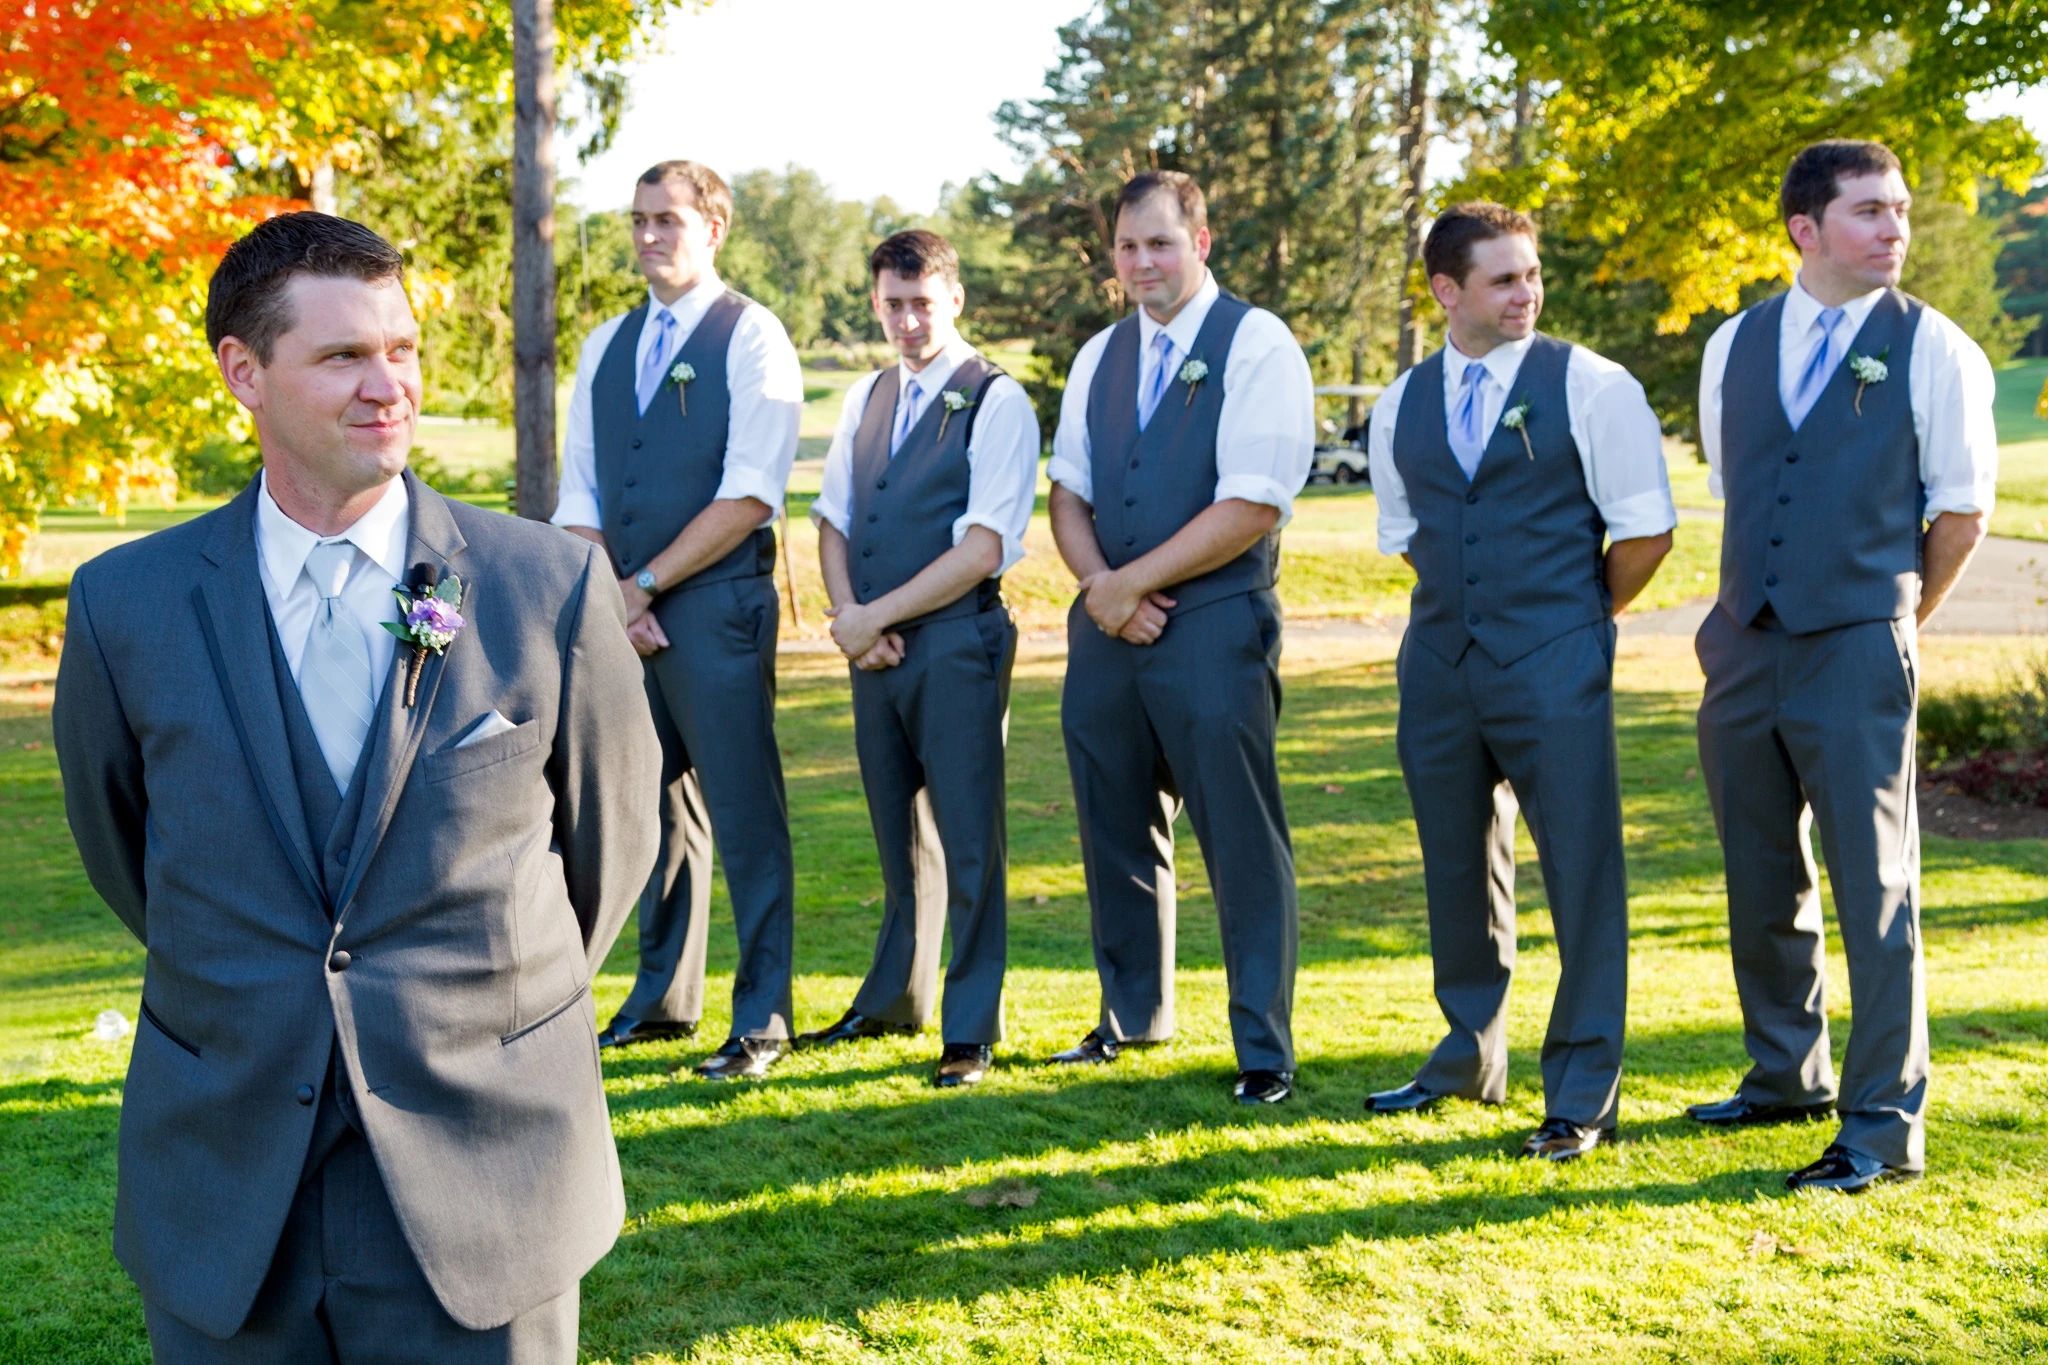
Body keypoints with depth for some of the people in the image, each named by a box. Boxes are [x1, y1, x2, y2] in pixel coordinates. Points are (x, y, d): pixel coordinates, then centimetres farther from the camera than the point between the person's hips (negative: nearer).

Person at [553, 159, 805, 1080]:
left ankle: (761, 1019, 2)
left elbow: (750, 495, -11)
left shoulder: (752, 339, -2)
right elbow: (578, 491, 14)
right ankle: (663, 998, 22)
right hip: (621, 613, 6)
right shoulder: (605, 347, 16)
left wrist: (646, 584, -11)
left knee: (743, 813, -4)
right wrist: (605, 592, -3)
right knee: (654, 805, 12)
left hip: (717, 606, -6)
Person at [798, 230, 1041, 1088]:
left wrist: (878, 616, -12)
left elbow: (984, 547, -13)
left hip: (957, 640, -6)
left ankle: (970, 1032, 9)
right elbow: (833, 521, 15)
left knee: (965, 840, 0)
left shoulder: (996, 402, -7)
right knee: (899, 835, 16)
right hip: (875, 644, 6)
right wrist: (847, 616, -4)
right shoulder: (865, 399, 14)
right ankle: (895, 1002, 29)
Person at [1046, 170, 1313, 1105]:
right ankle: (1132, 1015, 31)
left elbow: (1253, 507, -14)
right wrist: (1100, 588, -6)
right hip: (1107, 630, 6)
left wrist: (1131, 583, -12)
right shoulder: (1099, 356, 14)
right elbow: (1069, 492, 14)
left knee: (1241, 844, -2)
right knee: (1117, 834, 14)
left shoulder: (1257, 347, -6)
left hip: (1215, 624, -6)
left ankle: (1263, 1049, 9)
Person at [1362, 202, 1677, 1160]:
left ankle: (1583, 1096, 6)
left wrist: (1578, 616, 5)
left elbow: (1645, 530, -3)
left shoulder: (1590, 387, -4)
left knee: (1582, 872, -3)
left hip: (1554, 667, -4)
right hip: (1440, 663, 5)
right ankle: (1470, 1057, 29)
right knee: (1458, 867, 14)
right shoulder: (1403, 406, 9)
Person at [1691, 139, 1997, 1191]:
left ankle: (1884, 1125, 6)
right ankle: (1788, 1078, 31)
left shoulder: (1935, 352, -2)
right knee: (1762, 886, 14)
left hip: (1857, 657, -4)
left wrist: (1891, 624, 8)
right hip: (1742, 648, 4)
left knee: (1874, 889, -2)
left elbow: (1962, 516, 1)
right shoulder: (1733, 346, 8)